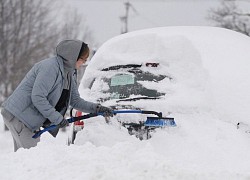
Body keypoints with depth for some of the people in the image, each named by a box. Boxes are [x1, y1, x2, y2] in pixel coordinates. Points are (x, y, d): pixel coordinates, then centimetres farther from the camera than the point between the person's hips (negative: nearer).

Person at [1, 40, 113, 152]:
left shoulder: (70, 74, 10)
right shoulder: (50, 67, -21)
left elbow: (75, 101, 16)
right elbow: (37, 97, -26)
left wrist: (96, 109, 1)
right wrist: (57, 118, -22)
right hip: (18, 115, -10)